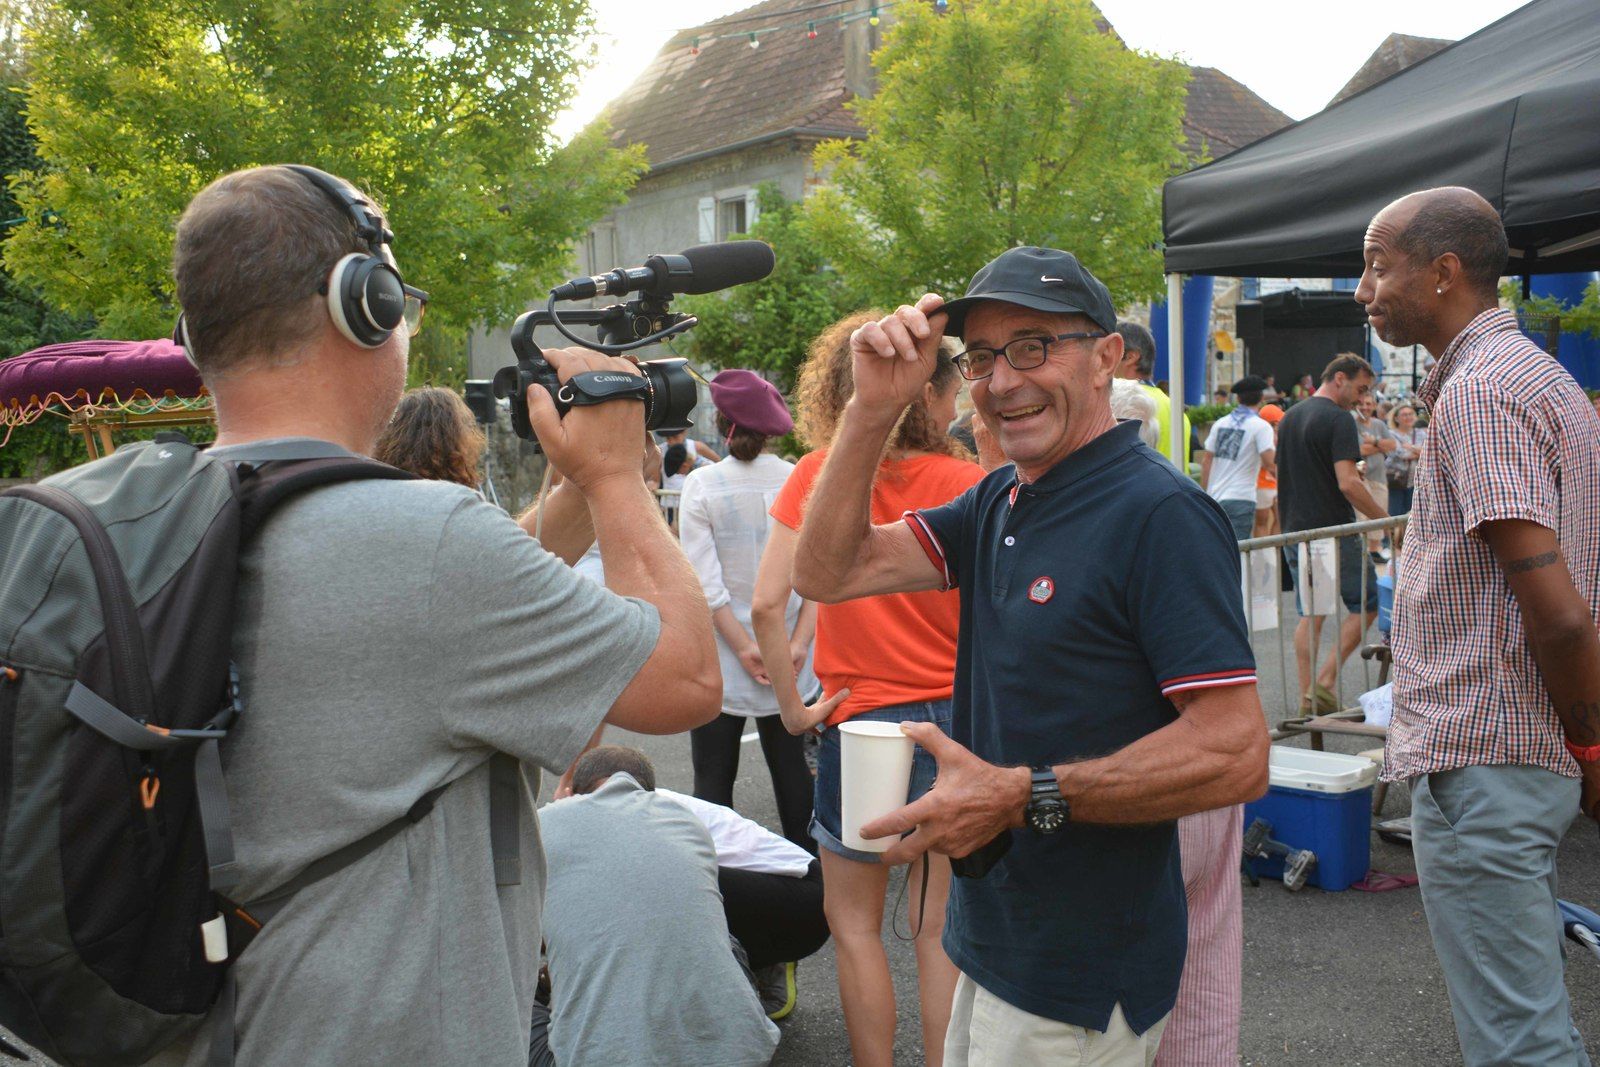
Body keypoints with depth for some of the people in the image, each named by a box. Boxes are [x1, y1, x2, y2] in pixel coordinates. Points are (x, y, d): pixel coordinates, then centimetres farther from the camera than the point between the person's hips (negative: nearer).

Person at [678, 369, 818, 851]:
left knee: (713, 777, 3)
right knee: (790, 766, 16)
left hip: (721, 658, -3)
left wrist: (744, 648, -11)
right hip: (788, 660, 3)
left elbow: (706, 585, -13)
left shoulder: (701, 486, -8)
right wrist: (799, 642, -8)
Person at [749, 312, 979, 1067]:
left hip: (862, 718, -2)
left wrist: (793, 707, -5)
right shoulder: (970, 483, -6)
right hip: (959, 716, 2)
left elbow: (767, 604, -13)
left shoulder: (820, 472, -6)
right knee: (940, 927, 13)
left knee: (854, 922, 14)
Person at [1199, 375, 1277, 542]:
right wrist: (1274, 445, 5)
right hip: (1240, 499, -6)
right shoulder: (1261, 426, -5)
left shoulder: (1220, 423, 11)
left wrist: (1204, 493, 19)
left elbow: (1206, 462, 12)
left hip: (1215, 497, 6)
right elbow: (1269, 462, -15)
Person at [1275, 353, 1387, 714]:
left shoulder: (1289, 417, 14)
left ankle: (1307, 697, 8)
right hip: (1334, 531, -8)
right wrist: (1383, 519, -13)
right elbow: (1348, 483, -20)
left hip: (1296, 531, 8)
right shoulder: (1338, 418, -12)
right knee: (1366, 605, 5)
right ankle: (1325, 681, -3)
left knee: (1310, 614, 11)